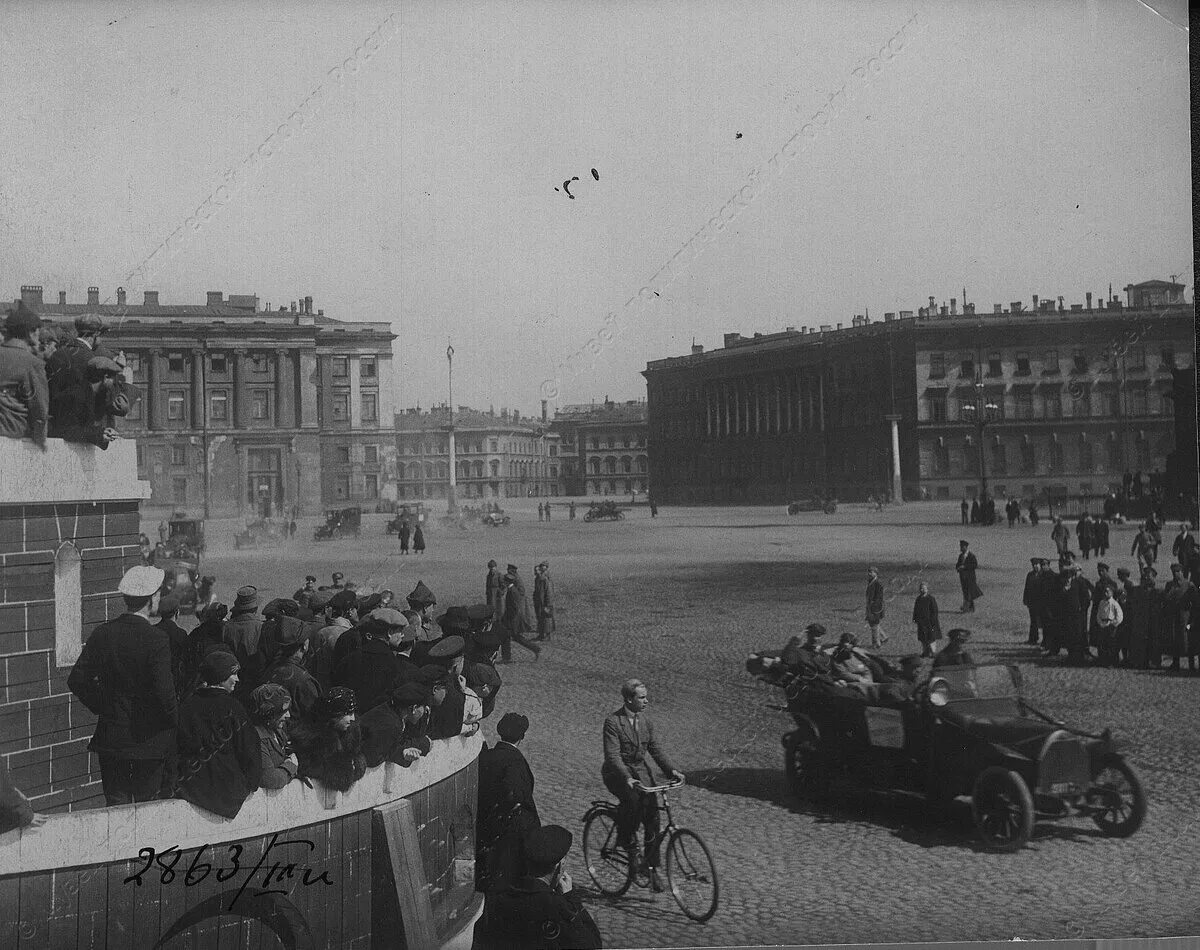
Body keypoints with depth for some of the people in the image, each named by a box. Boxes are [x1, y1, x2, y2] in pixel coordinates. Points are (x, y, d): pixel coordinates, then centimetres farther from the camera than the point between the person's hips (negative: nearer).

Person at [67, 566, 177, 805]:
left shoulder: (102, 633, -2)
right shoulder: (157, 640, -16)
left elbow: (77, 680, -1)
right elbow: (164, 690, -21)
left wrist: (103, 707, 11)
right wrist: (173, 720, -3)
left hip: (111, 736, 4)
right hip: (150, 738, -4)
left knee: (116, 804, 10)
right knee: (147, 807, 8)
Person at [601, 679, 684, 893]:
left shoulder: (645, 722, 8)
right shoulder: (613, 722, -13)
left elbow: (656, 749, 4)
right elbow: (613, 755, -22)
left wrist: (672, 770, -12)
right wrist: (627, 779, -36)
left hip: (640, 770, 5)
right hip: (617, 772, -5)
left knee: (652, 813, -11)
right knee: (632, 799, -35)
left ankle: (652, 868, -1)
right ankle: (626, 841, -10)